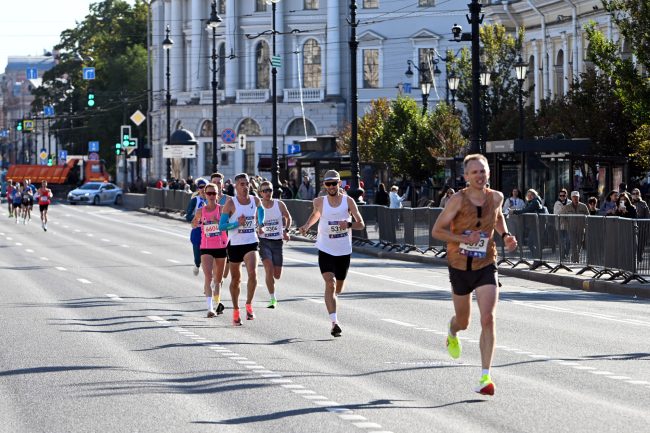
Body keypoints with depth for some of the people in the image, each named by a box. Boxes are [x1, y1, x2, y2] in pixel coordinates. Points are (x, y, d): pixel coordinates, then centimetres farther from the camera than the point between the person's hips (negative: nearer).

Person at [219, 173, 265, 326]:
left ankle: (249, 305, -4)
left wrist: (260, 223, 10)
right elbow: (221, 226, -10)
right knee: (235, 279, 9)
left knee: (253, 273, -21)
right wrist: (237, 223, -22)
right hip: (234, 244, -1)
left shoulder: (255, 200, 2)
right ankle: (235, 311, 24)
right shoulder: (230, 203, -9)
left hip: (251, 243, 1)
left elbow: (260, 211, 27)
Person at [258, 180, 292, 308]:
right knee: (269, 269, -20)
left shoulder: (279, 205, 0)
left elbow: (288, 217, 17)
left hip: (277, 241, 2)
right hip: (263, 241, -2)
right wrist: (257, 229, -18)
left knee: (277, 275, 3)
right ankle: (273, 299, -12)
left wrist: (286, 231, 5)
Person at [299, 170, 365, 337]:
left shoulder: (348, 201, -4)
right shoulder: (319, 202, 0)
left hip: (344, 251, 1)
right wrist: (307, 226, 6)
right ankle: (334, 322, -23)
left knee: (338, 288, 15)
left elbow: (361, 224, -5)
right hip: (326, 250, -1)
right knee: (330, 284, -18)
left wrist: (348, 224, -24)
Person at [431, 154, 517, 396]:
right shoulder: (458, 200, -14)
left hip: (485, 266, 1)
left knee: (488, 319, -16)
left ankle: (485, 377, -14)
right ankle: (452, 331, 56)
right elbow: (436, 231, -12)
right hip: (459, 266, -1)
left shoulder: (496, 198, -2)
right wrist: (464, 239, -24)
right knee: (463, 322, 15)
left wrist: (505, 235, 6)